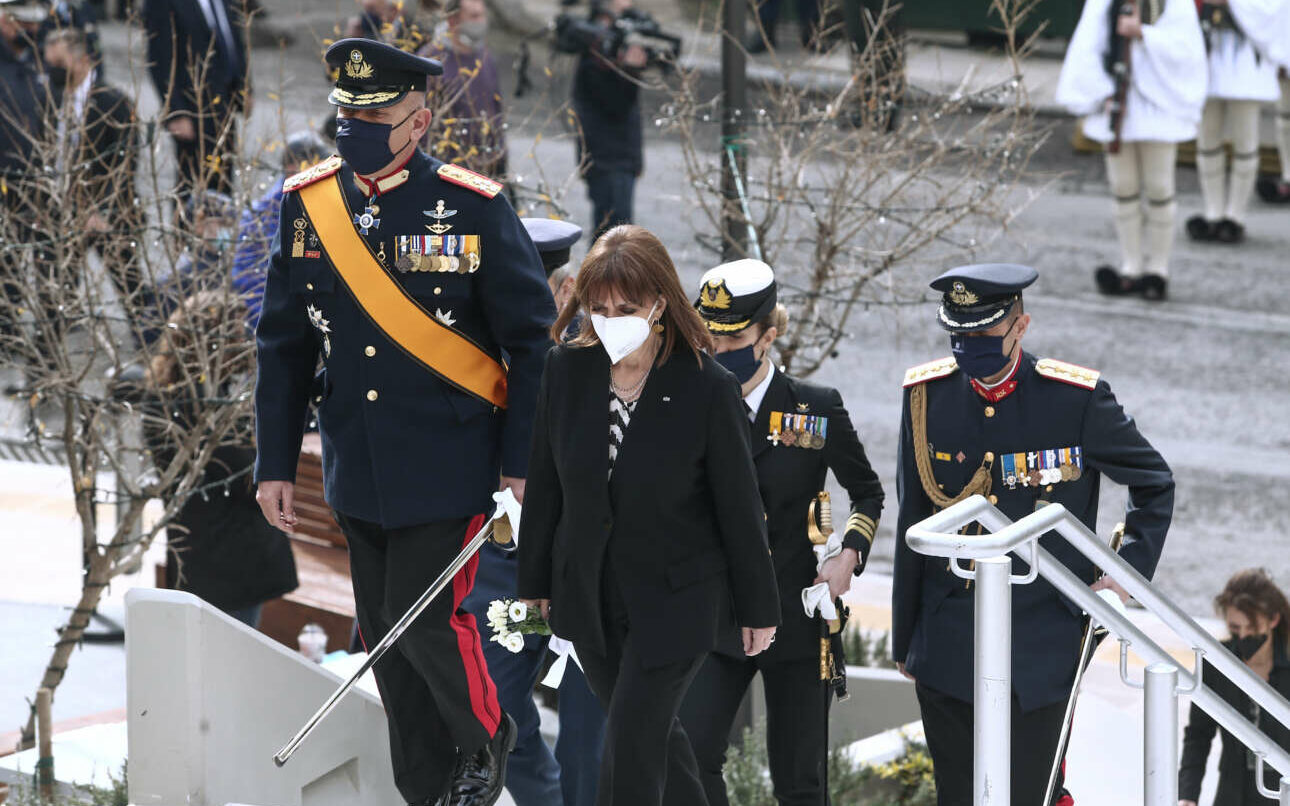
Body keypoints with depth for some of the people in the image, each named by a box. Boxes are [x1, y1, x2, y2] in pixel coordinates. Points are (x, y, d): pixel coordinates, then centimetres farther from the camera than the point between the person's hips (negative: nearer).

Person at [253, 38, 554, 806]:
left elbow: (533, 340, -5)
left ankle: (486, 741, 18)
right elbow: (285, 345, 9)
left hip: (449, 466, -4)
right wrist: (276, 463, 7)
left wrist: (523, 461, -7)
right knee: (386, 636, 9)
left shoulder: (474, 208, -10)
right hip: (358, 471, 5)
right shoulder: (308, 203, 1)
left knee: (425, 620, -10)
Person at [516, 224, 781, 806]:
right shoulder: (566, 370, -6)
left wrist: (758, 607, -3)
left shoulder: (706, 388, -17)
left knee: (629, 747, -9)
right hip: (589, 598, 5)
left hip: (674, 601, -5)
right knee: (653, 732, 19)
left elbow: (740, 506, -9)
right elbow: (545, 485, 6)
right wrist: (536, 579, 12)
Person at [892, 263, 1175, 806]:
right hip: (949, 649, 3)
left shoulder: (1077, 398, -8)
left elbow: (1155, 484, 7)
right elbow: (912, 528, 8)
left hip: (1041, 649, -3)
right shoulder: (927, 395, 1)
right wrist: (904, 639, 11)